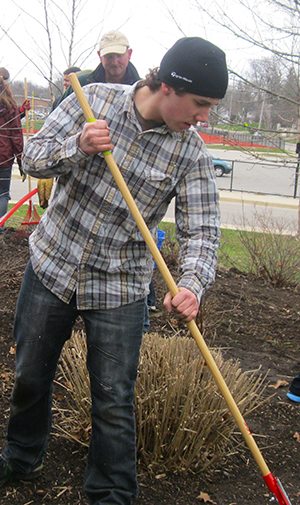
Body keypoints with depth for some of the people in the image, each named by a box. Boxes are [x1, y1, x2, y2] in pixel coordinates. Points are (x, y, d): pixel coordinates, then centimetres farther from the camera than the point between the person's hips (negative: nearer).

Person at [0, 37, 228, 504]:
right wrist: (77, 147, -26)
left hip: (119, 287, -1)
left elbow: (202, 229, -13)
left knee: (114, 401, 3)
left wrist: (192, 284, -32)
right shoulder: (95, 99, -8)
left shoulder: (191, 153, -10)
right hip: (52, 265, 2)